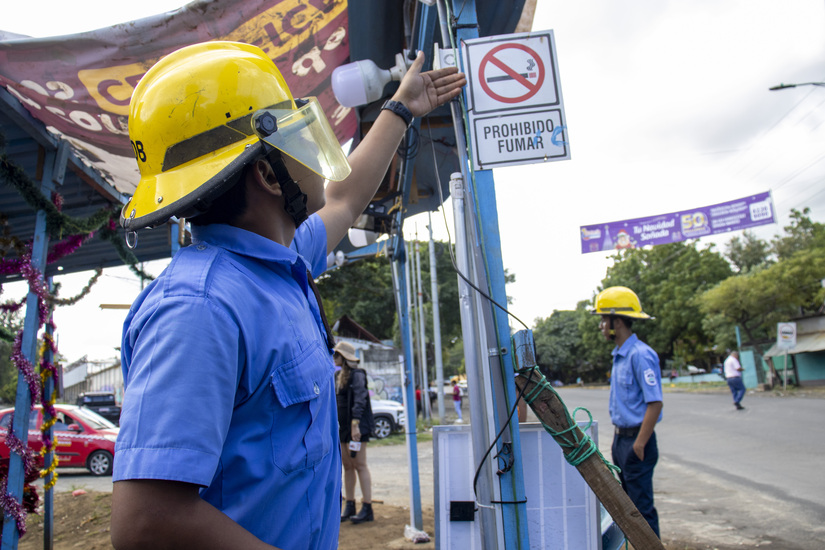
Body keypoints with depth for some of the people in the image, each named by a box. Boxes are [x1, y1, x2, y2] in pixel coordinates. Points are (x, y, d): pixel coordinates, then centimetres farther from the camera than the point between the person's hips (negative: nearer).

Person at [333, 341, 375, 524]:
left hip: (357, 426, -8)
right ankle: (349, 506, 18)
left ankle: (367, 509, -1)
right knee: (347, 466, 10)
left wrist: (355, 424, -26)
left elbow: (359, 400, -19)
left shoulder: (357, 375, -11)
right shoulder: (337, 375, 16)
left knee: (360, 465, -6)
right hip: (342, 426, 8)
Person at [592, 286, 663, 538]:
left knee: (641, 505, -1)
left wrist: (639, 444, -22)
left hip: (636, 439, -10)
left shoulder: (640, 354, -19)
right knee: (627, 501, 18)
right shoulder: (619, 355, 11)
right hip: (620, 437, 10)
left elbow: (655, 403, -22)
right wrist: (619, 437, 18)